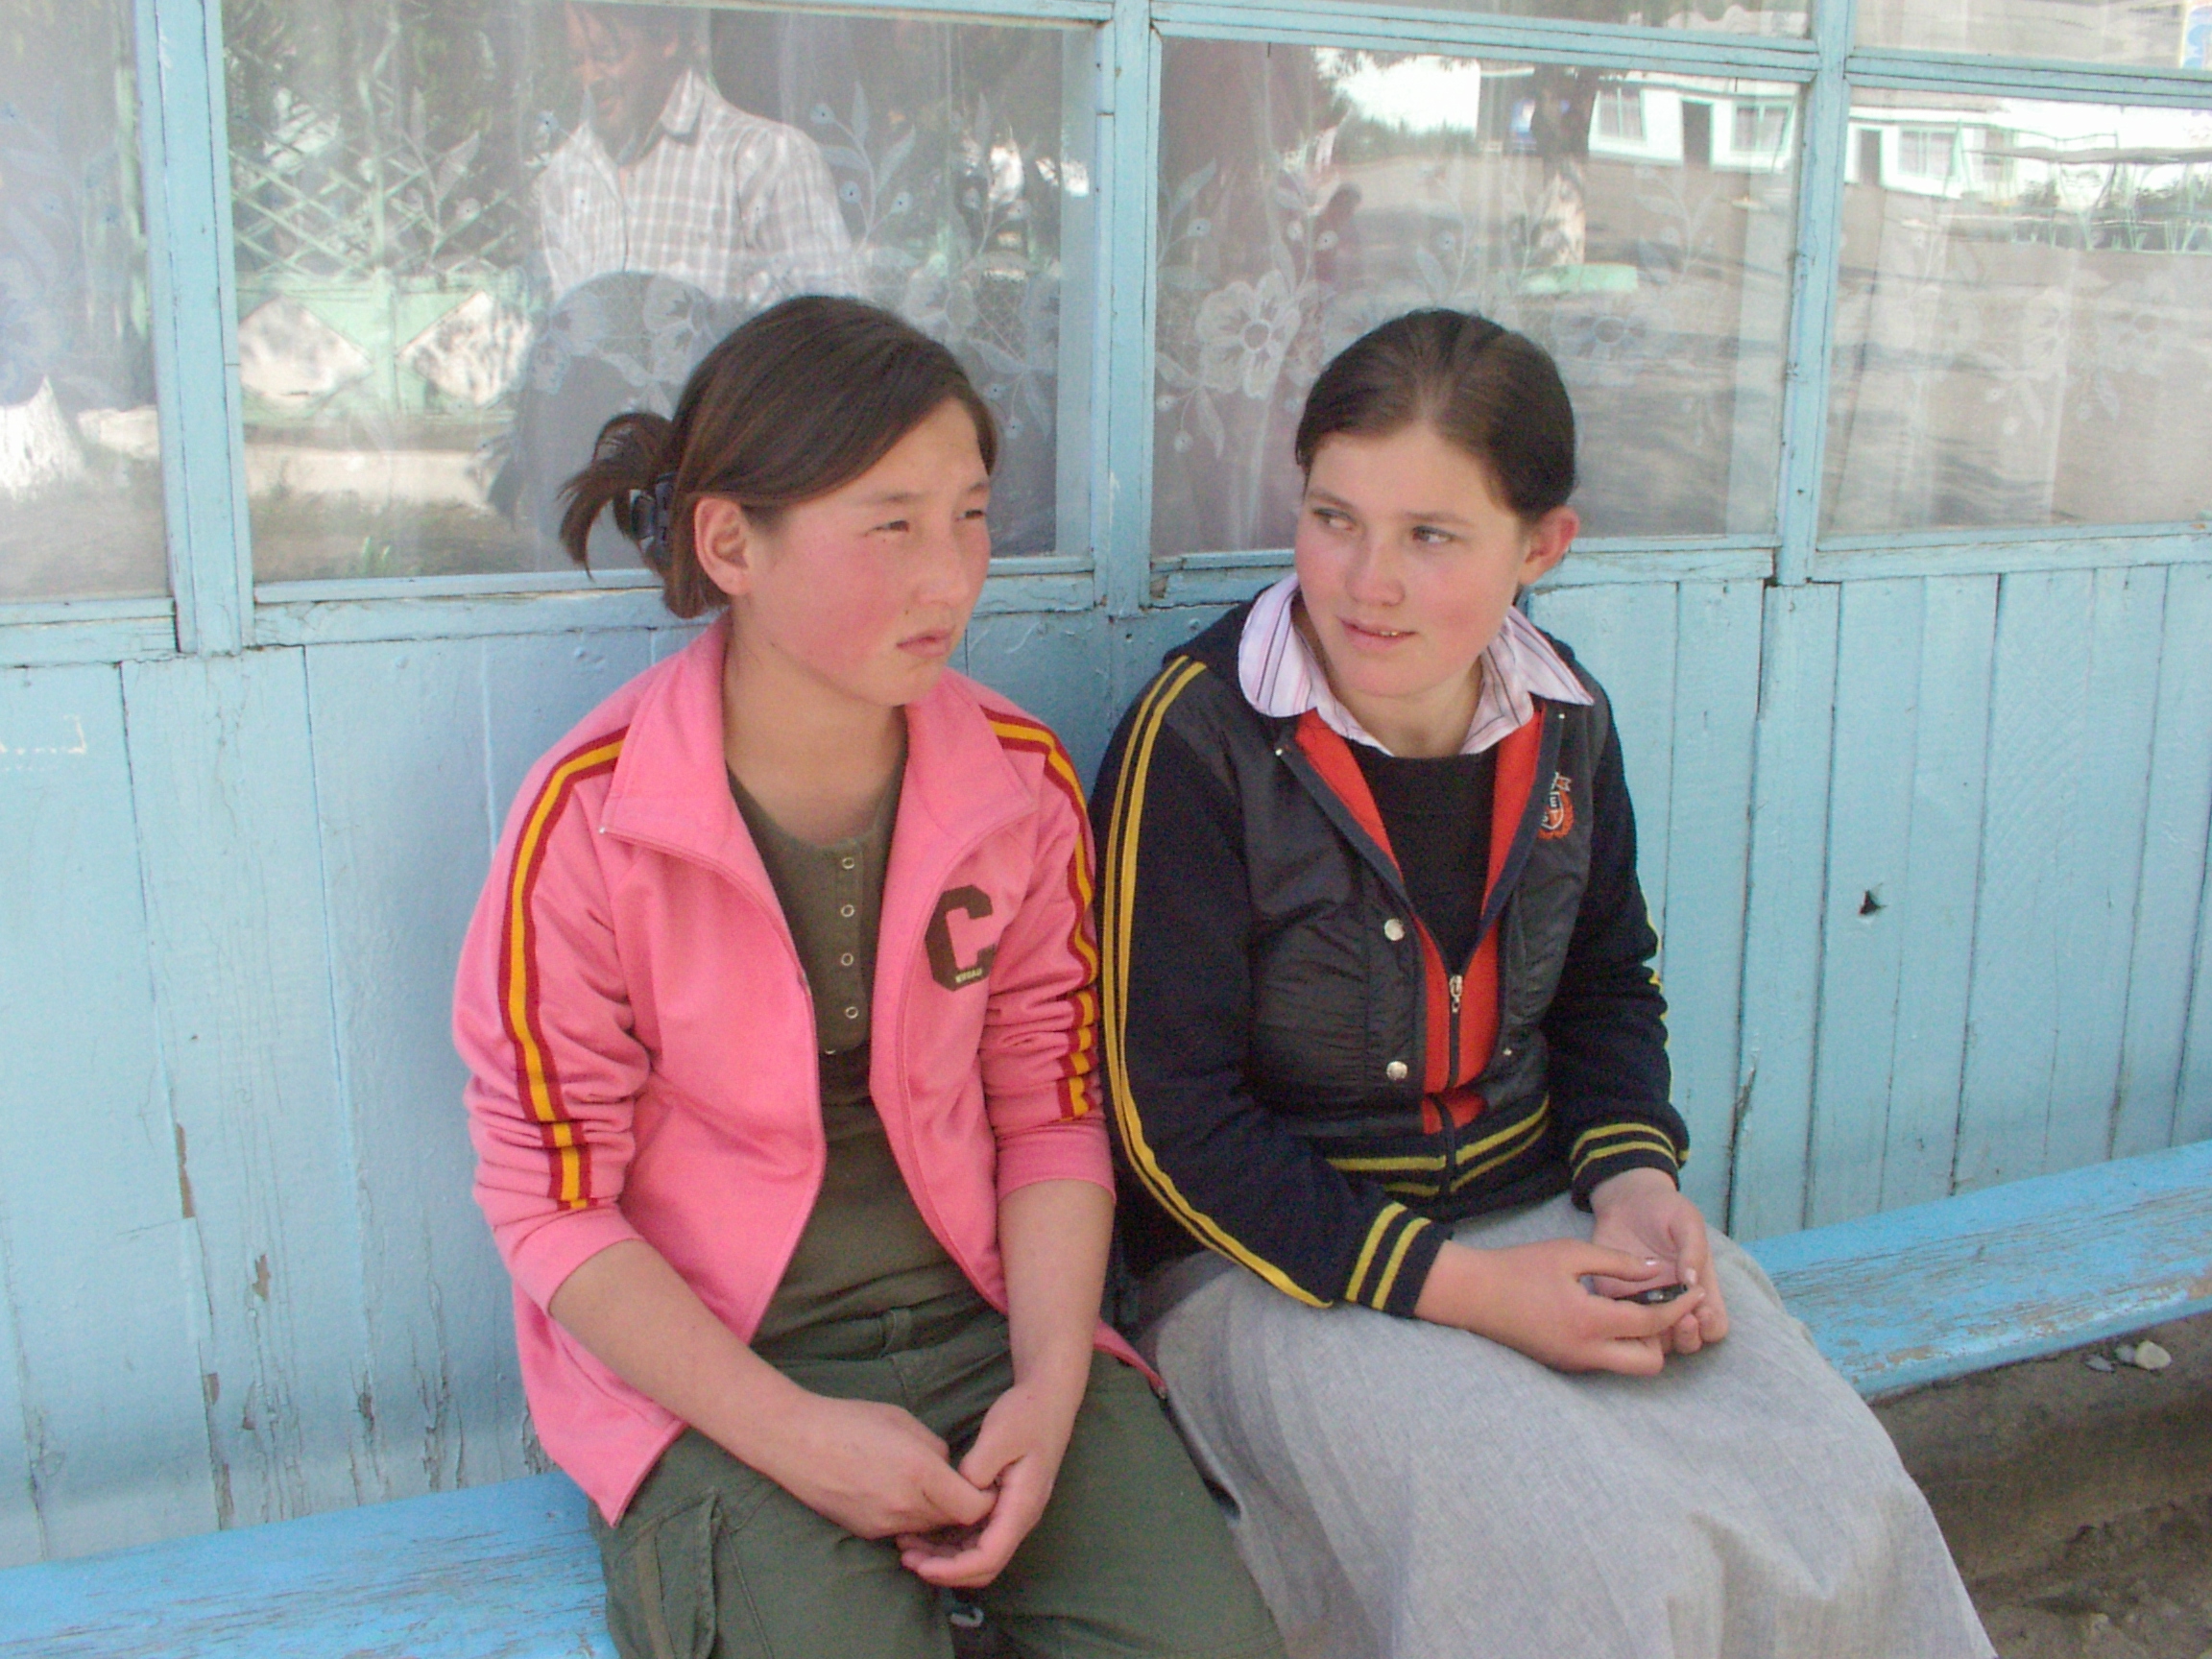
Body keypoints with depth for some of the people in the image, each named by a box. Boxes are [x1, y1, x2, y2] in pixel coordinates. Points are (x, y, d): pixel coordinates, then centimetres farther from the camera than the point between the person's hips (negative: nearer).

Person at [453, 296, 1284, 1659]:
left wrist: (1048, 1387, -10)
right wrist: (794, 1435, -17)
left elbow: (1051, 1115, 4)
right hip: (704, 1366, -3)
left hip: (979, 1316, 3)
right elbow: (551, 1202, -9)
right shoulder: (591, 820, -14)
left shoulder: (1023, 783, -2)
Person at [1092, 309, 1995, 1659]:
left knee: (1843, 1513, -14)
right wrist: (1463, 1289, -19)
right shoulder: (1200, 739, -16)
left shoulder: (1565, 722, 1)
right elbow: (1174, 1119, -15)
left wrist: (1632, 1178, -3)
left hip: (1540, 1213, 5)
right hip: (1275, 1259, -5)